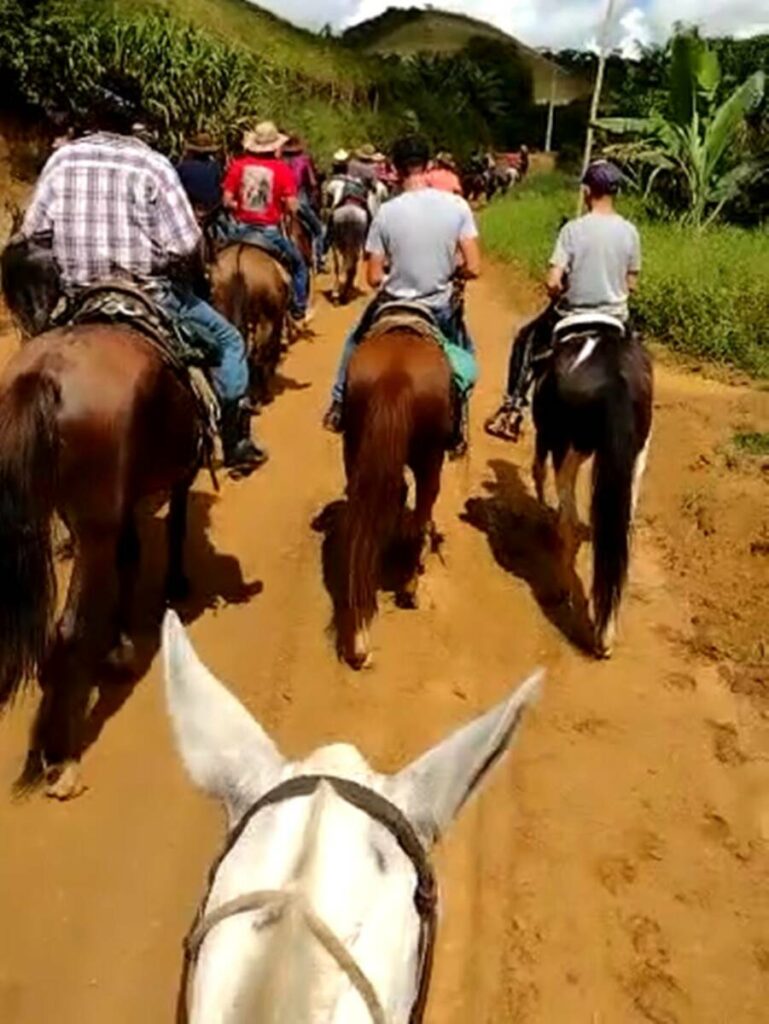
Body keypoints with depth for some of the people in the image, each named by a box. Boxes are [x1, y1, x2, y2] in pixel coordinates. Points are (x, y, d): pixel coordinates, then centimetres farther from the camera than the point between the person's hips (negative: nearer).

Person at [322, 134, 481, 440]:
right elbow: (473, 268, -12)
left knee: (355, 342, 30)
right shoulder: (457, 206, -11)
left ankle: (338, 406, 40)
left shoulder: (386, 212, -14)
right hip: (440, 308, 0)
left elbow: (373, 278, -10)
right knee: (464, 352, 32)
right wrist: (446, 269, 8)